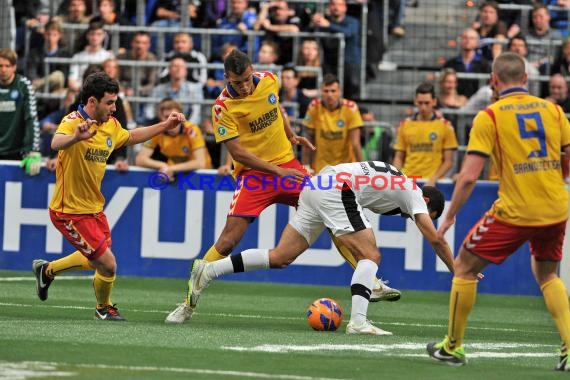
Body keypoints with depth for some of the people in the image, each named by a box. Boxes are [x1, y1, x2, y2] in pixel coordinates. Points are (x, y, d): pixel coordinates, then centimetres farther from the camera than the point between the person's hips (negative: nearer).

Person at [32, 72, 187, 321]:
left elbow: (130, 137, 25)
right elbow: (56, 143, -46)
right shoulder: (73, 122, -23)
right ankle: (104, 308, 23)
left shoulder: (110, 125, 2)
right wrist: (76, 137, -68)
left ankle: (47, 270, 45)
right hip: (71, 212, -9)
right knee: (108, 265, -6)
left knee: (95, 260, 24)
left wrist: (165, 126, 19)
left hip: (94, 207, 9)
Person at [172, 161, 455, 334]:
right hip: (339, 190, -8)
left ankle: (208, 270, 0)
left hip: (317, 186, 8)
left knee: (280, 257, 5)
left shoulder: (403, 186, 28)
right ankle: (358, 321, -25)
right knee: (370, 256, -8)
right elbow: (436, 241, 6)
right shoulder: (414, 195, 7)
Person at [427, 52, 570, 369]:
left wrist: (449, 217, 1)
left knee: (465, 268, 15)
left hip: (514, 212, -4)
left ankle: (453, 347, 21)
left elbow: (469, 176, -9)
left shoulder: (489, 117, -5)